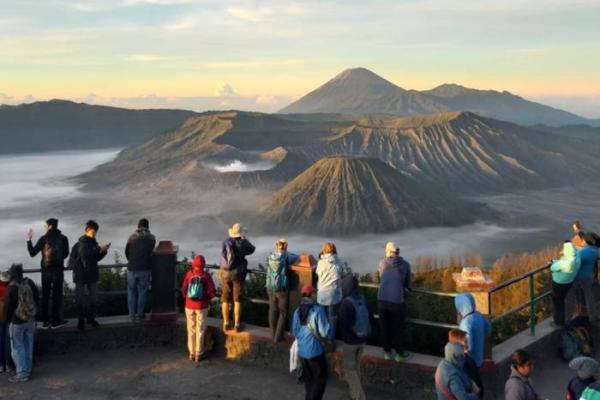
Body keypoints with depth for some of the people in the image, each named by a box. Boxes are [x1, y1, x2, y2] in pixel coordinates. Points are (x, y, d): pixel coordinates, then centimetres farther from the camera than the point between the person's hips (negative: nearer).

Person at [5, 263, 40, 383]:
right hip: (31, 320, 6)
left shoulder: (12, 288, -20)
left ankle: (22, 374, 1)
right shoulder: (30, 283, -4)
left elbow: (9, 306, -12)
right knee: (28, 346, 15)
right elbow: (37, 299, 7)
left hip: (17, 322, -6)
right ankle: (28, 370, 23)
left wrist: (8, 319, 5)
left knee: (17, 347, 3)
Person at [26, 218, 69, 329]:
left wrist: (29, 240, 6)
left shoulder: (43, 239, -6)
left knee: (45, 295, 9)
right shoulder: (63, 238, -5)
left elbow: (32, 253, -4)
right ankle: (55, 320, 6)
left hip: (46, 270, 1)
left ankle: (45, 321, 10)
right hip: (58, 270, -1)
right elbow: (66, 254, 4)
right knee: (57, 294, 6)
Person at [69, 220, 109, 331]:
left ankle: (91, 318, 18)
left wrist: (103, 252, -2)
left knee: (93, 297, 7)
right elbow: (85, 254, -27)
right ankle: (81, 320, 9)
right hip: (81, 274, -6)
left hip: (92, 274, 6)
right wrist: (99, 249, -26)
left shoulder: (93, 243, 10)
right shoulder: (81, 242, -10)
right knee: (80, 298, 1)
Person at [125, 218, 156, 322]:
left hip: (132, 268, 1)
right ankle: (140, 315, 9)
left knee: (131, 291, 11)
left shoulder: (132, 237, 1)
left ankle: (132, 315, 13)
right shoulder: (151, 238, -1)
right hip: (145, 268, -1)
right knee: (142, 291, 7)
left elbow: (126, 252, 8)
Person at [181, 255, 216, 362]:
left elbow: (184, 290, -4)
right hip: (201, 306, -2)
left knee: (191, 330, 13)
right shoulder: (206, 276, -12)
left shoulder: (189, 274, -8)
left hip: (189, 306, 2)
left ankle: (192, 353, 19)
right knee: (200, 330, 8)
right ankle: (198, 354, 12)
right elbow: (212, 292, -11)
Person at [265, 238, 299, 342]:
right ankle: (278, 336, 6)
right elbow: (296, 257, 4)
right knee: (283, 312, 7)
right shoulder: (285, 256, -12)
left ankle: (273, 334, 21)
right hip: (282, 288, -4)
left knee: (273, 310, 15)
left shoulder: (270, 257, 0)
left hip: (270, 287, 5)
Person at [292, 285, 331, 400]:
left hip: (301, 350, 6)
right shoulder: (318, 310, -18)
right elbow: (325, 332, -18)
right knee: (320, 379, 6)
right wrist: (330, 324, 1)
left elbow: (294, 331, 6)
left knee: (308, 378, 20)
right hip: (315, 350, -6)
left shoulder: (297, 311, 0)